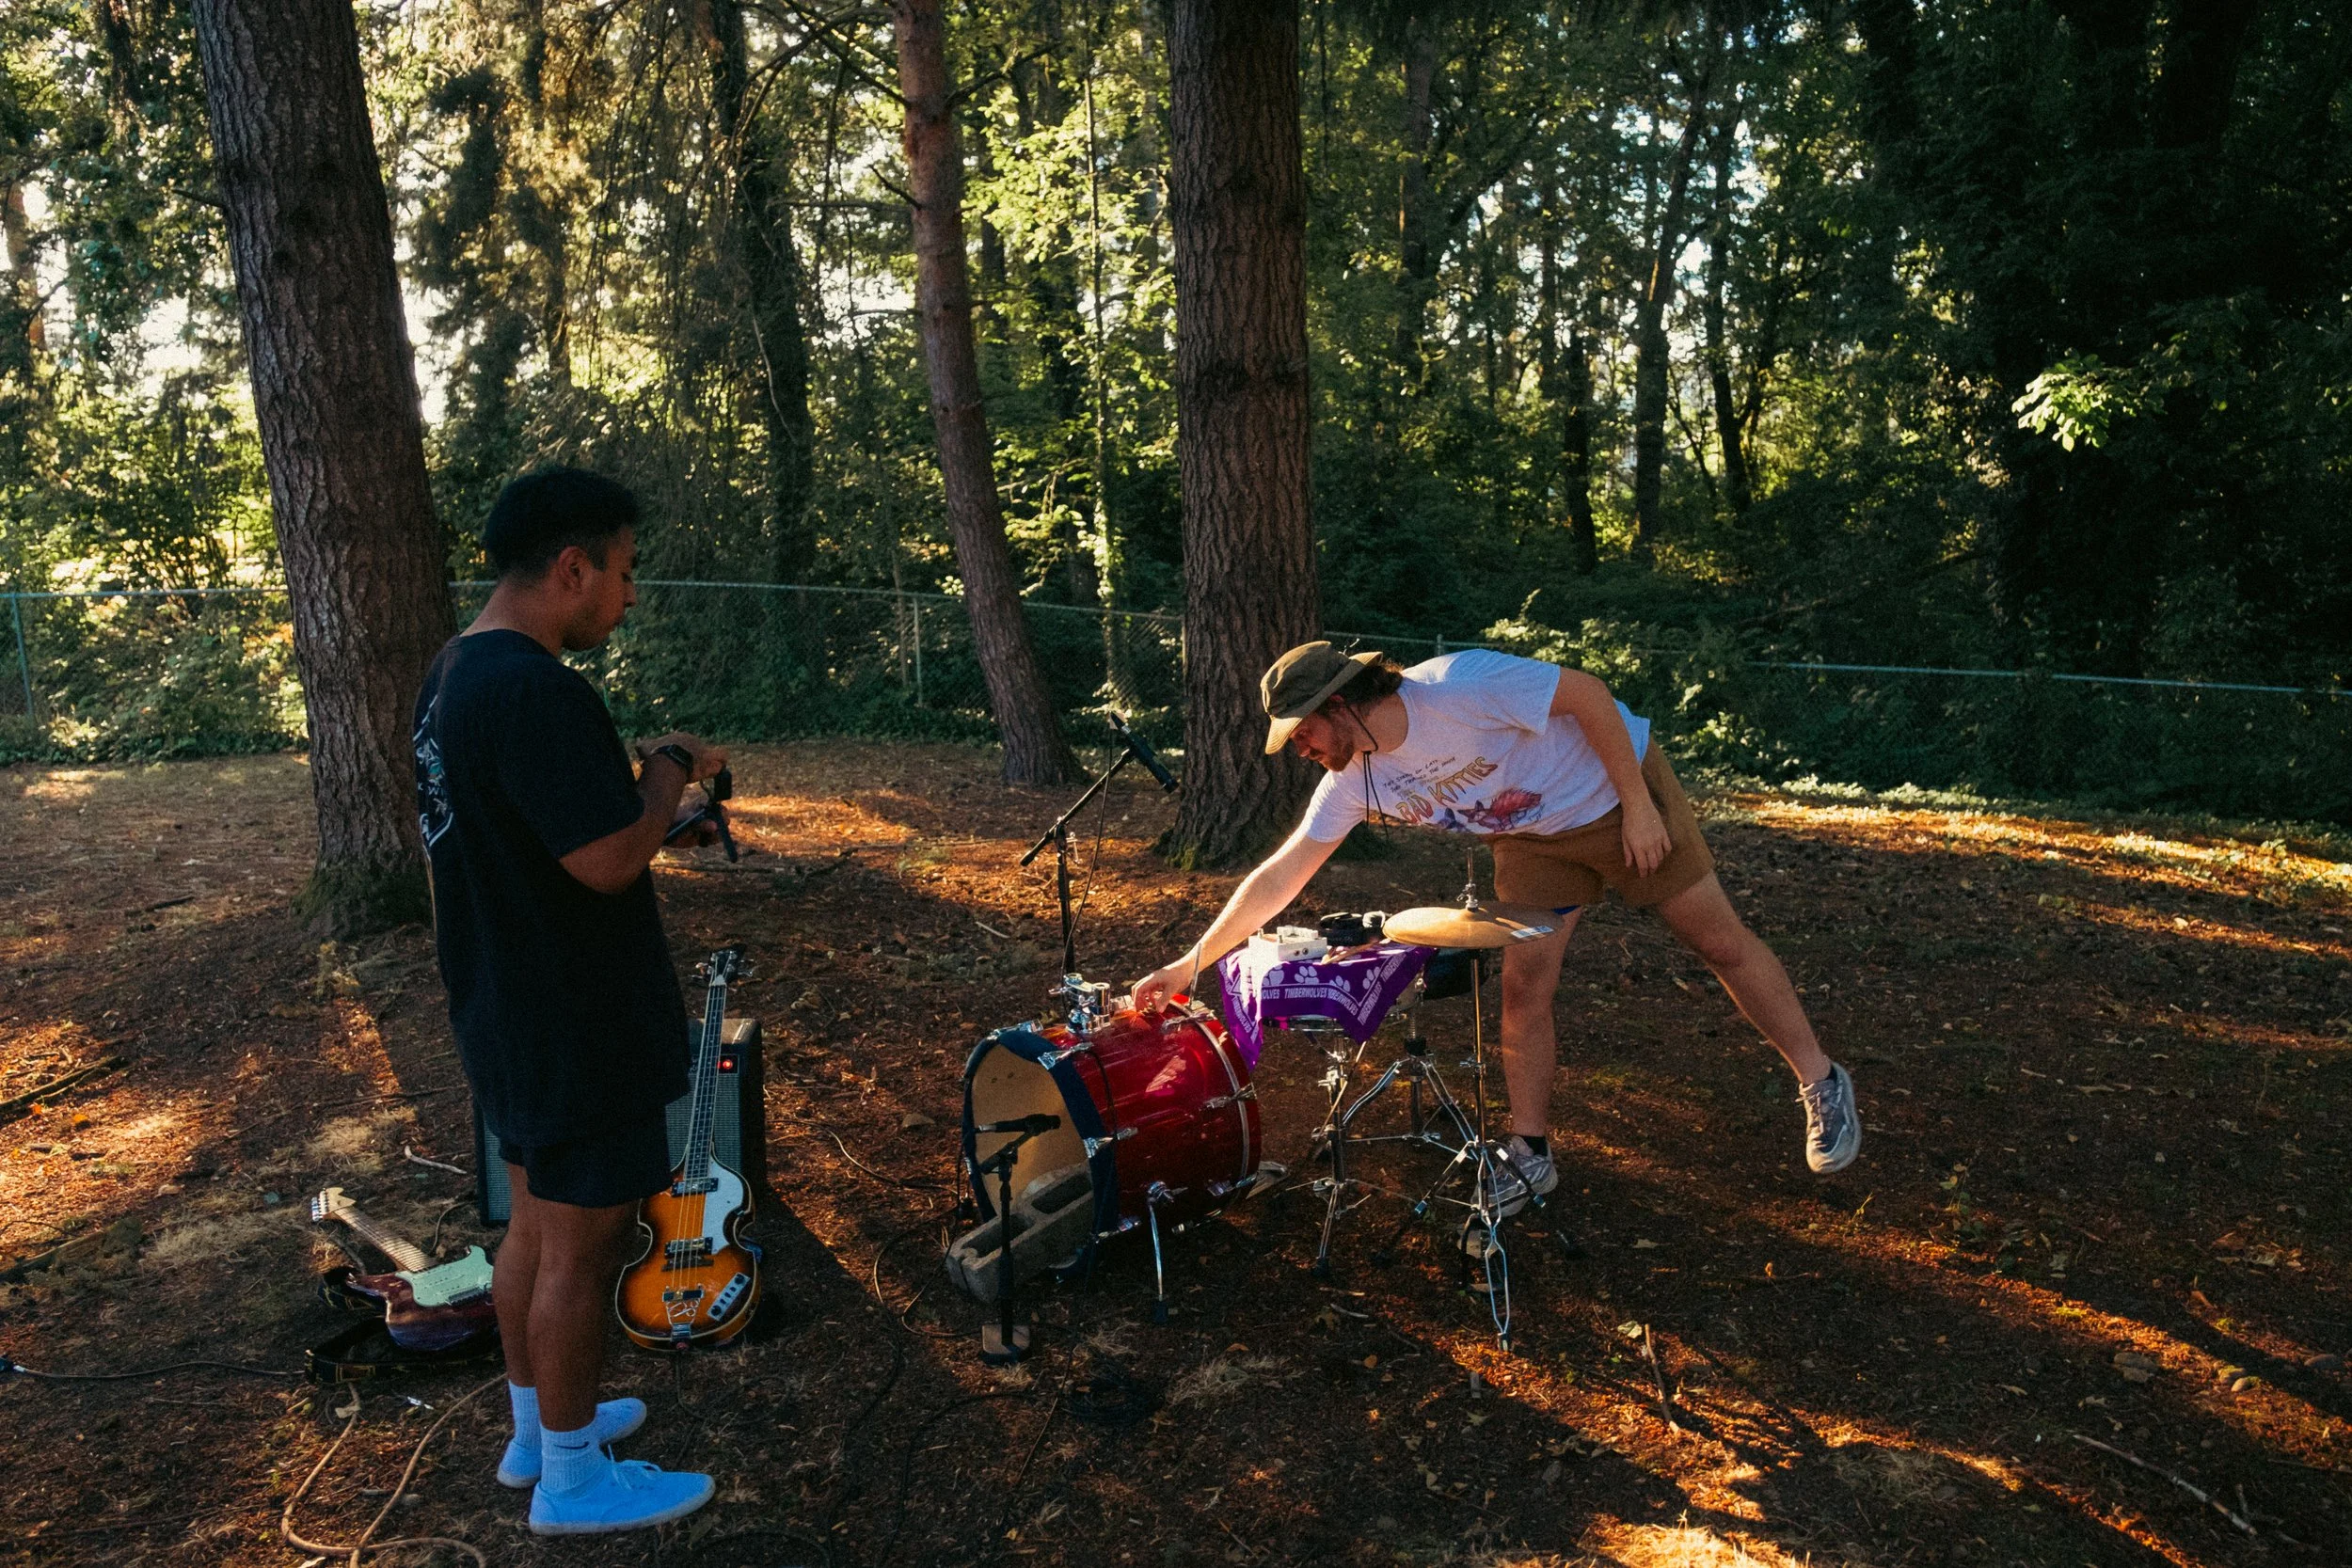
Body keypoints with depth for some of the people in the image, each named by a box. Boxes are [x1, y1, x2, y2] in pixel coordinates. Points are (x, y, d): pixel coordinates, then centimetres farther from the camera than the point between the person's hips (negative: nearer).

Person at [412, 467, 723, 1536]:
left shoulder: (452, 674, 7)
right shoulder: (535, 690, -26)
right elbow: (610, 858, -27)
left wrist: (648, 785, 10)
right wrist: (671, 767, -13)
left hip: (503, 1012, 10)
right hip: (573, 1030, -10)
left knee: (538, 1223, 22)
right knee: (581, 1246, 6)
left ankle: (535, 1427, 40)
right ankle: (573, 1481, 23)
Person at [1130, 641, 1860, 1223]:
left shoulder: (1459, 686, -34)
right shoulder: (1354, 781, -13)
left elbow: (1586, 692, -26)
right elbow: (1281, 873, -10)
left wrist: (1638, 806, -23)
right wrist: (1191, 962, -13)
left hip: (1618, 793, -5)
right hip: (1534, 837, 5)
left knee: (1718, 939, 2)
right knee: (1524, 983, -3)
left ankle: (1822, 1085, 20)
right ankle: (1530, 1154, 12)